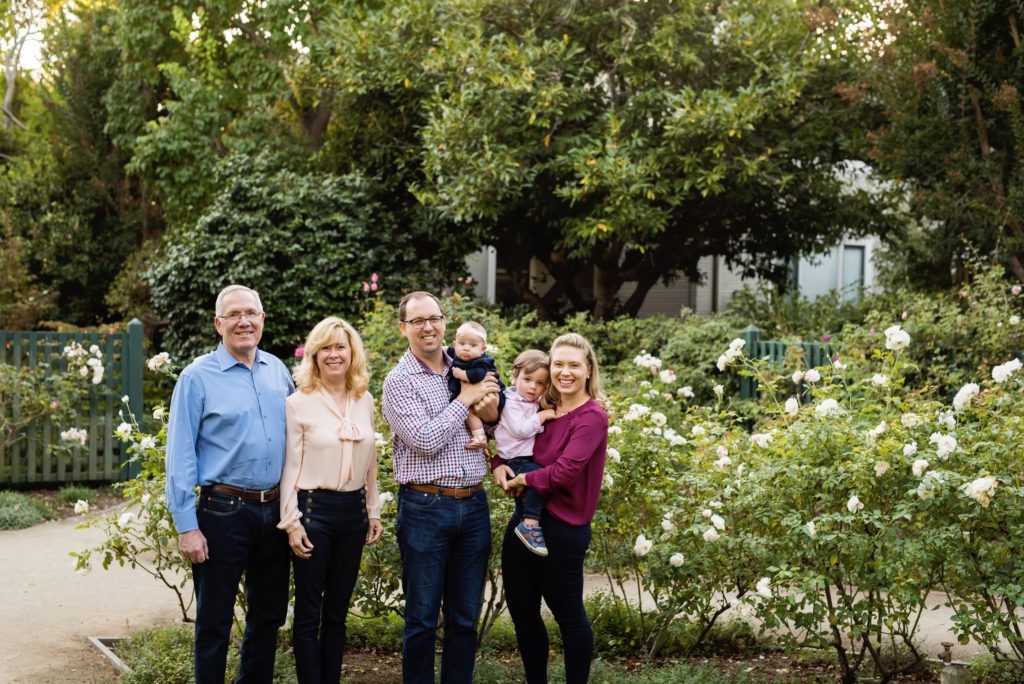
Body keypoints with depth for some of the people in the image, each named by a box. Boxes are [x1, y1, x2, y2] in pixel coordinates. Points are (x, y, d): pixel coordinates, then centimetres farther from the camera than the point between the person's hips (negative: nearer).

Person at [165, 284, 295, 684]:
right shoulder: (198, 377, -7)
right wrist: (187, 526, -13)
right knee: (214, 622, 4)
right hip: (224, 512, -5)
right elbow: (180, 456, -8)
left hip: (275, 511, 5)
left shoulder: (277, 370, 8)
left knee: (268, 615, 15)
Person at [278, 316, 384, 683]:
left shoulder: (365, 401, 8)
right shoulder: (298, 403, -6)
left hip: (353, 511, 5)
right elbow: (289, 466, -6)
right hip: (313, 508, -4)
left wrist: (374, 511, 13)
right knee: (309, 612, 2)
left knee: (337, 611, 11)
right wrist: (291, 521, -11)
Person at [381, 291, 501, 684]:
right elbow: (425, 440, -17)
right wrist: (464, 400, -10)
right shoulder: (399, 381, -5)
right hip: (425, 508, -5)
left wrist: (491, 414, -2)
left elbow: (491, 432, 20)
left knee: (465, 619, 11)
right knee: (422, 620, 3)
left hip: (473, 505, 5)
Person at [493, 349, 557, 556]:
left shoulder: (537, 403, 16)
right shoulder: (511, 403, -9)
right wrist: (542, 416, -15)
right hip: (516, 460, -9)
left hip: (532, 457, 9)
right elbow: (520, 429, -21)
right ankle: (530, 524, -29)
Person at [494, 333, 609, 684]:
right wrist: (498, 465, -3)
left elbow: (563, 473, -23)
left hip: (562, 528, -8)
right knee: (521, 610, 16)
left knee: (568, 615, 6)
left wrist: (521, 480, -9)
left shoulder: (592, 416, -14)